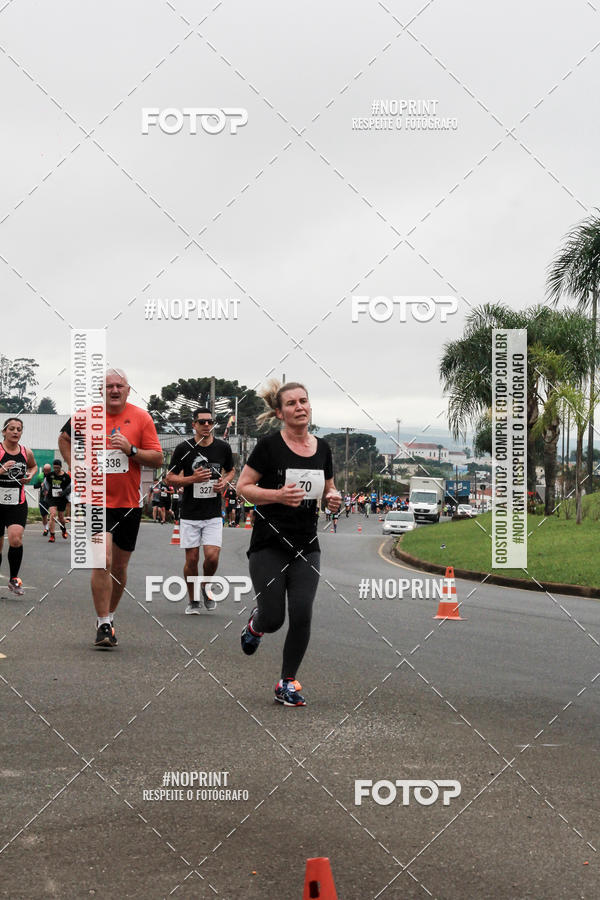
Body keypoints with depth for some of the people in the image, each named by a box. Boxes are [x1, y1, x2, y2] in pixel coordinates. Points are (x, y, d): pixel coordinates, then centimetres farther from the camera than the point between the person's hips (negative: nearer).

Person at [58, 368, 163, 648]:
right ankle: (103, 625, -10)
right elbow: (64, 439, 21)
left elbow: (158, 458, -3)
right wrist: (74, 466, 7)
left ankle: (109, 616, 32)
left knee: (119, 566, 12)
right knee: (102, 561, -16)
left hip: (129, 502, 2)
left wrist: (131, 450, -18)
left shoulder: (141, 418, -1)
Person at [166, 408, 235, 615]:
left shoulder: (223, 447, 2)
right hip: (190, 514, -1)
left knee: (212, 557, -10)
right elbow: (170, 478, -2)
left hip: (213, 514, 1)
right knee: (192, 559, 1)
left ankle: (206, 586, 20)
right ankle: (193, 600, 19)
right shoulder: (184, 448, -6)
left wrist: (225, 482, -3)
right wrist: (193, 479, -18)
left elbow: (231, 470, 20)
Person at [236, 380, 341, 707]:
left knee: (301, 616, -7)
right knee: (273, 620, -4)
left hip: (306, 545, 4)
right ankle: (255, 623, 35)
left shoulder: (322, 448, 7)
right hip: (269, 544, -4)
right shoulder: (269, 446, -9)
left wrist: (333, 499, -4)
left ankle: (287, 683, 10)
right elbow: (243, 487, -6)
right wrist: (278, 495, -20)